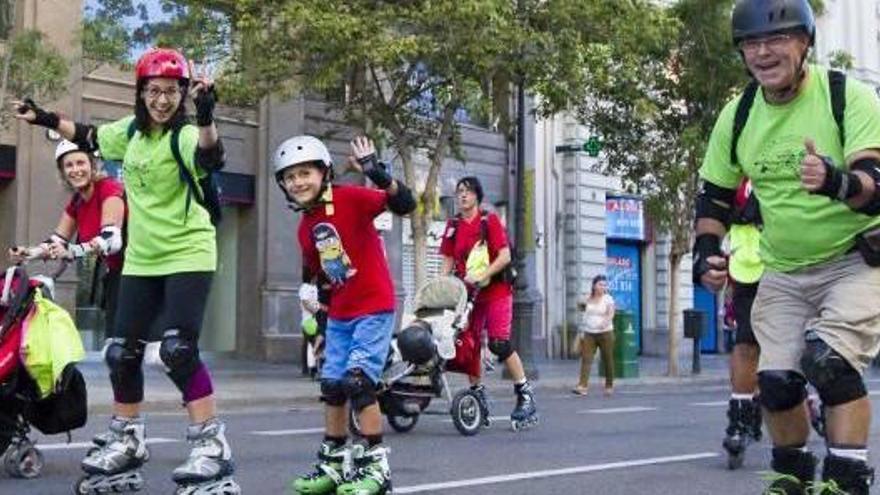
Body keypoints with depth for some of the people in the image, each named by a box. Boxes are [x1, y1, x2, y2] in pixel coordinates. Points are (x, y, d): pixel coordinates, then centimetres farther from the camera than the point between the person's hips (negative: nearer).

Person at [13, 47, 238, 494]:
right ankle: (127, 444, 26)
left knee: (178, 349, -20)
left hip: (188, 255, -7)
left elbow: (211, 159, -37)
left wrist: (205, 118, -53)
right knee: (122, 352, 10)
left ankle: (212, 447, -13)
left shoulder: (184, 135, -14)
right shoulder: (131, 130, 7)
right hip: (141, 259, 7)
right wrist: (45, 119, 29)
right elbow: (90, 138, 26)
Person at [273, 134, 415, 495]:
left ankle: (375, 466, -5)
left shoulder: (350, 198, -13)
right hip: (339, 315, 8)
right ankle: (332, 464, 24)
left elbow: (404, 205, -24)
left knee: (358, 381, -15)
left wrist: (378, 174, -37)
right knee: (332, 386, 10)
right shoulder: (305, 228, 8)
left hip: (374, 307, -8)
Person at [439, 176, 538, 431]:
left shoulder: (489, 220, -4)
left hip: (496, 290, -5)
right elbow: (448, 262, 11)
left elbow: (505, 256, -11)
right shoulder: (453, 226, 9)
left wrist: (481, 276, -22)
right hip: (467, 293, 5)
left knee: (499, 343, -14)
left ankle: (525, 394, -3)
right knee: (468, 345, 3)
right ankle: (478, 398, 14)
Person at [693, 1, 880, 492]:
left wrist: (837, 182, -48)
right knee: (776, 381, 2)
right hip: (784, 273, 5)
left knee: (829, 361, -24)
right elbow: (714, 196, 9)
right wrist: (706, 250, -7)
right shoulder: (737, 117, -3)